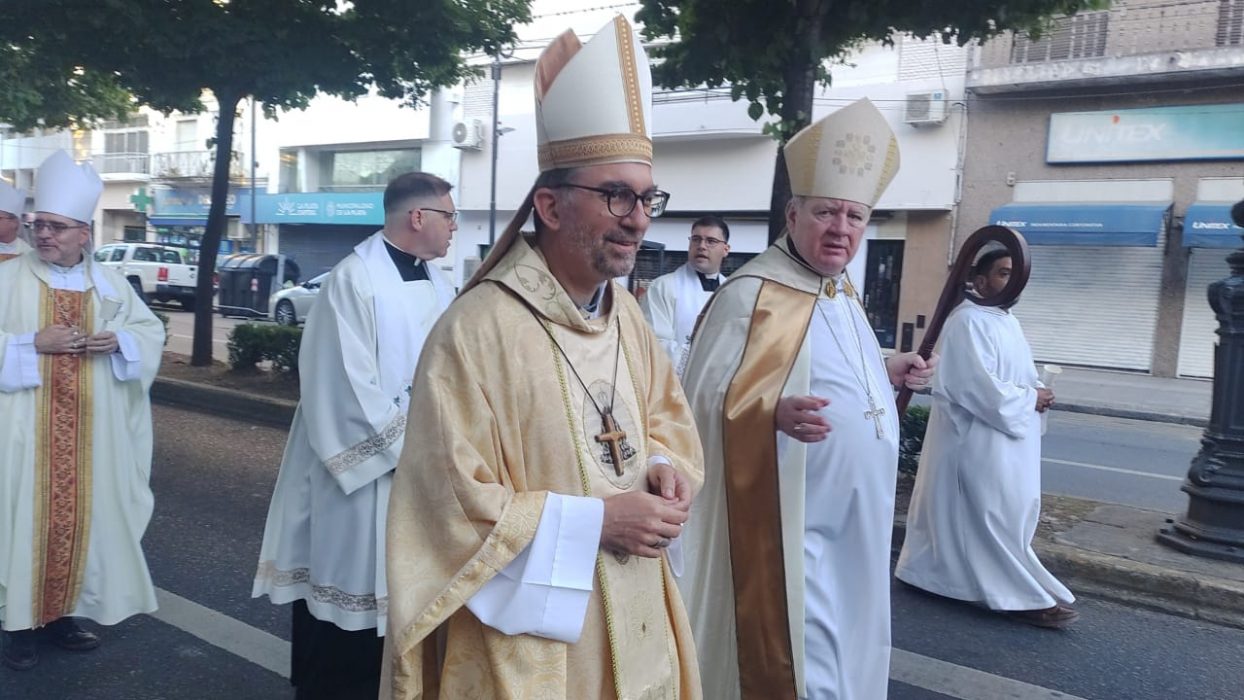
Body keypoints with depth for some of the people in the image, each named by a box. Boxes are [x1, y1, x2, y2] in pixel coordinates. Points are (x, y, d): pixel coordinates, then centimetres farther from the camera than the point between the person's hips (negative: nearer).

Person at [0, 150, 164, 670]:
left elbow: (152, 331, 10)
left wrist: (118, 340, -9)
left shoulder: (109, 284, 7)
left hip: (90, 431, 3)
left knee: (81, 516, 8)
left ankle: (63, 612, 22)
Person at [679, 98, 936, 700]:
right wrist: (776, 413, -38)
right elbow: (707, 396, -22)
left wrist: (885, 372, 9)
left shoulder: (842, 291, 10)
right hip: (793, 522, -9)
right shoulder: (752, 295, -18)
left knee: (844, 650, 22)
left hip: (852, 520, 9)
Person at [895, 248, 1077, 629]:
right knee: (1000, 519, -3)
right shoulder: (969, 322, -18)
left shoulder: (1007, 321, 14)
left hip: (998, 440, 10)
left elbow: (1014, 378, 21)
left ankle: (930, 572, 27)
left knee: (964, 515, 16)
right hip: (978, 442, -10)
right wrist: (1031, 399, -14)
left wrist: (1036, 394, 0)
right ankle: (1026, 597, 5)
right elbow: (979, 387, -25)